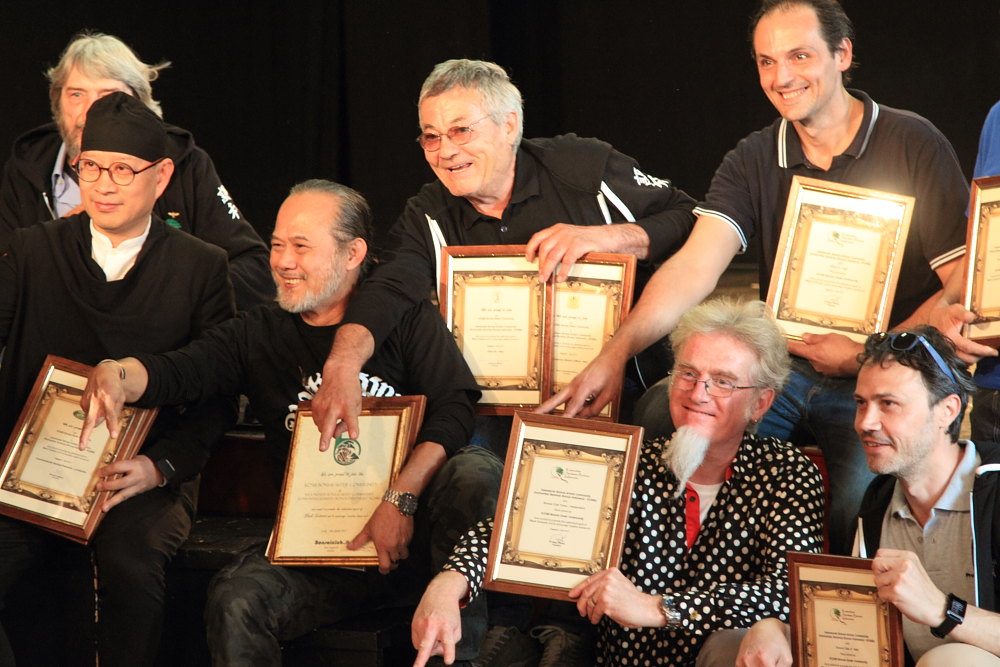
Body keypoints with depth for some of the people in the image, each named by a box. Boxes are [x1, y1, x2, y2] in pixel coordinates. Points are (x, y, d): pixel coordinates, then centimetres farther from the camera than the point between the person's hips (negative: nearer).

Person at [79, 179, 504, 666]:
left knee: (476, 470, -32)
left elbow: (454, 408, -7)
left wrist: (400, 499, -21)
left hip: (415, 531, -1)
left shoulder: (408, 318, 5)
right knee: (236, 602, -28)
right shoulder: (258, 334, 12)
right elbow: (174, 371, -4)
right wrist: (118, 379, -29)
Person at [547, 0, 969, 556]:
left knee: (862, 505, -33)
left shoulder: (913, 145, -2)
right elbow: (694, 267, -6)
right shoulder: (754, 162, 8)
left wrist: (869, 357, -13)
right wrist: (615, 354, -22)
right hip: (782, 370, 4)